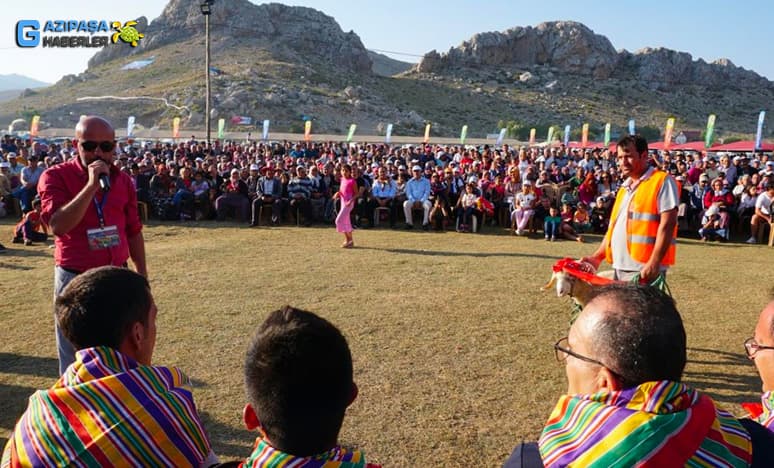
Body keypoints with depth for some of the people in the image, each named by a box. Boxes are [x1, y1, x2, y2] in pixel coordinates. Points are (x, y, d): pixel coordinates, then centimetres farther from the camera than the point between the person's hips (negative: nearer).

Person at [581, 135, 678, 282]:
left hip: (643, 270, -8)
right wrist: (597, 257, 11)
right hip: (619, 268, 8)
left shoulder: (662, 181, -4)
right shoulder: (624, 187, 20)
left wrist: (654, 262, -21)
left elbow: (667, 224, -13)